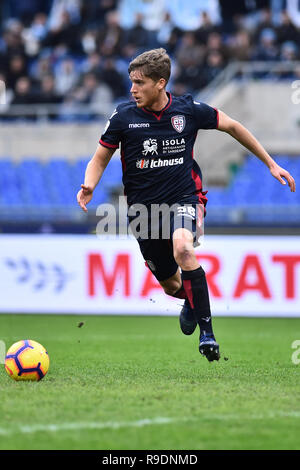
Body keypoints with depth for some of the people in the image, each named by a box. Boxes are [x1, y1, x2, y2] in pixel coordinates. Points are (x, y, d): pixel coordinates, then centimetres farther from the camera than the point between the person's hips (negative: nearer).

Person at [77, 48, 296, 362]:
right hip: (143, 206, 2)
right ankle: (191, 299, 49)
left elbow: (232, 127, 8)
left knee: (182, 248, -34)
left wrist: (271, 164, 12)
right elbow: (100, 159, 5)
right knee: (171, 285, 8)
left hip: (184, 199, -2)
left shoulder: (188, 110, -7)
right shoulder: (123, 116, -5)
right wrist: (89, 186, -18)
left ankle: (207, 331, -25)